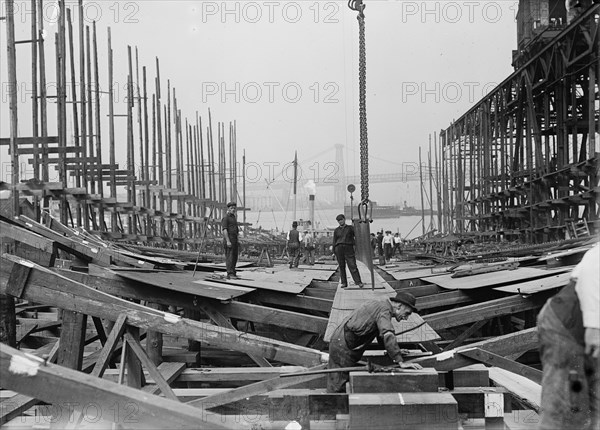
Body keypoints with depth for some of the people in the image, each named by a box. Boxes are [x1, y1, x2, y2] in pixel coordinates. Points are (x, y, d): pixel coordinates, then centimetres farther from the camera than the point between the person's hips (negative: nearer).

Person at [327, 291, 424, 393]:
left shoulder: (379, 304, 16)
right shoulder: (384, 310, -16)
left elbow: (381, 333, 30)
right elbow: (388, 335, -31)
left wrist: (396, 351, 25)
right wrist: (400, 362, -32)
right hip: (343, 347, -10)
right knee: (338, 388, -6)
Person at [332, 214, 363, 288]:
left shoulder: (350, 228, 11)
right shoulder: (336, 230, 15)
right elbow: (334, 241, 15)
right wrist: (334, 252, 9)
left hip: (349, 248, -2)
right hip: (339, 248, 2)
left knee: (353, 266, -10)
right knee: (341, 267, 2)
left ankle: (358, 282, -15)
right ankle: (344, 283, 7)